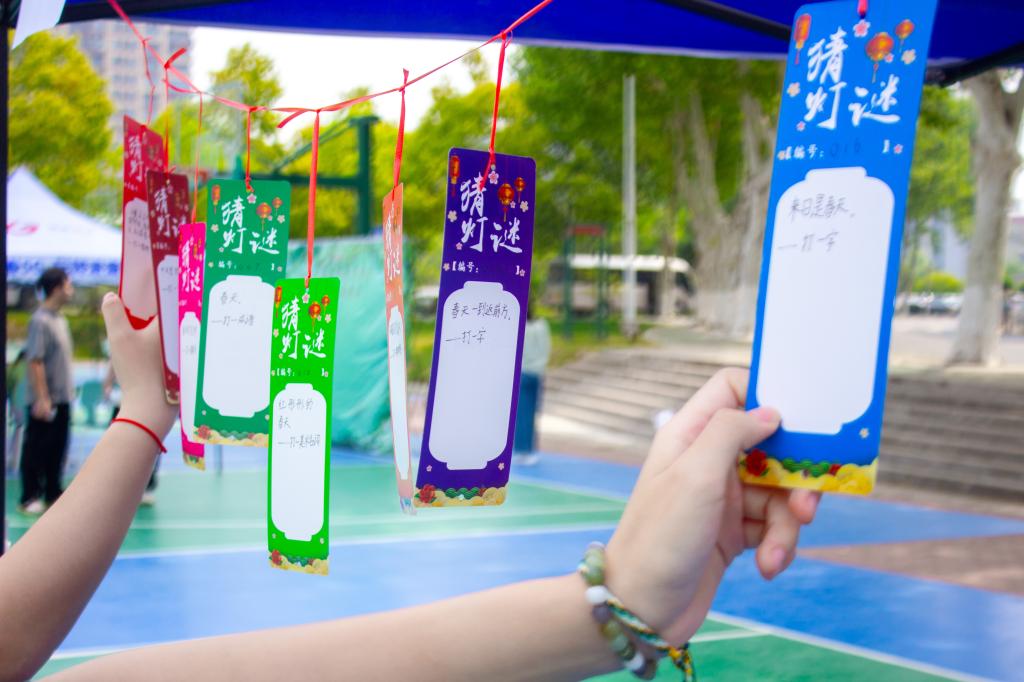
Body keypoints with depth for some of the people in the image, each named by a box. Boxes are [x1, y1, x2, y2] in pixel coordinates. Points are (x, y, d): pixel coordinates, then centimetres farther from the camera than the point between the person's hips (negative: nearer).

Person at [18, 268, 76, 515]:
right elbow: (35, 361, -20)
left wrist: (69, 389, 15)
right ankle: (30, 498, 9)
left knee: (57, 448, 13)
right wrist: (42, 398, -22)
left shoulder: (60, 319, 11)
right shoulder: (40, 321, -16)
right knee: (36, 449, 1)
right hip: (45, 400, -8)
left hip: (62, 397, 8)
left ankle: (52, 493, 23)